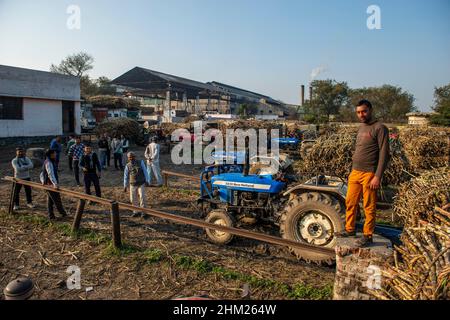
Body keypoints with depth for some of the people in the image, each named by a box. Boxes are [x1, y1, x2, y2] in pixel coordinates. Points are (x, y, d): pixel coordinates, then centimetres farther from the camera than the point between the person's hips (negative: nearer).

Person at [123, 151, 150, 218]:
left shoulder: (140, 163, -2)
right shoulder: (128, 166, 2)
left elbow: (145, 172, -2)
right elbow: (126, 176, 8)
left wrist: (147, 181, -10)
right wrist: (125, 186, 7)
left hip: (141, 184, -2)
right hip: (133, 185, 2)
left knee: (142, 197, -13)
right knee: (133, 199, 4)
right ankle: (136, 212, 21)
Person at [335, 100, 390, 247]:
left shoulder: (379, 128, -9)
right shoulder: (361, 127, 15)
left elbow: (384, 154, -13)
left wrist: (377, 176, -18)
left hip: (369, 174, -7)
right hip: (355, 173, 7)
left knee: (369, 207, 2)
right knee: (350, 203, 12)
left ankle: (368, 236, 13)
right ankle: (350, 229, 26)